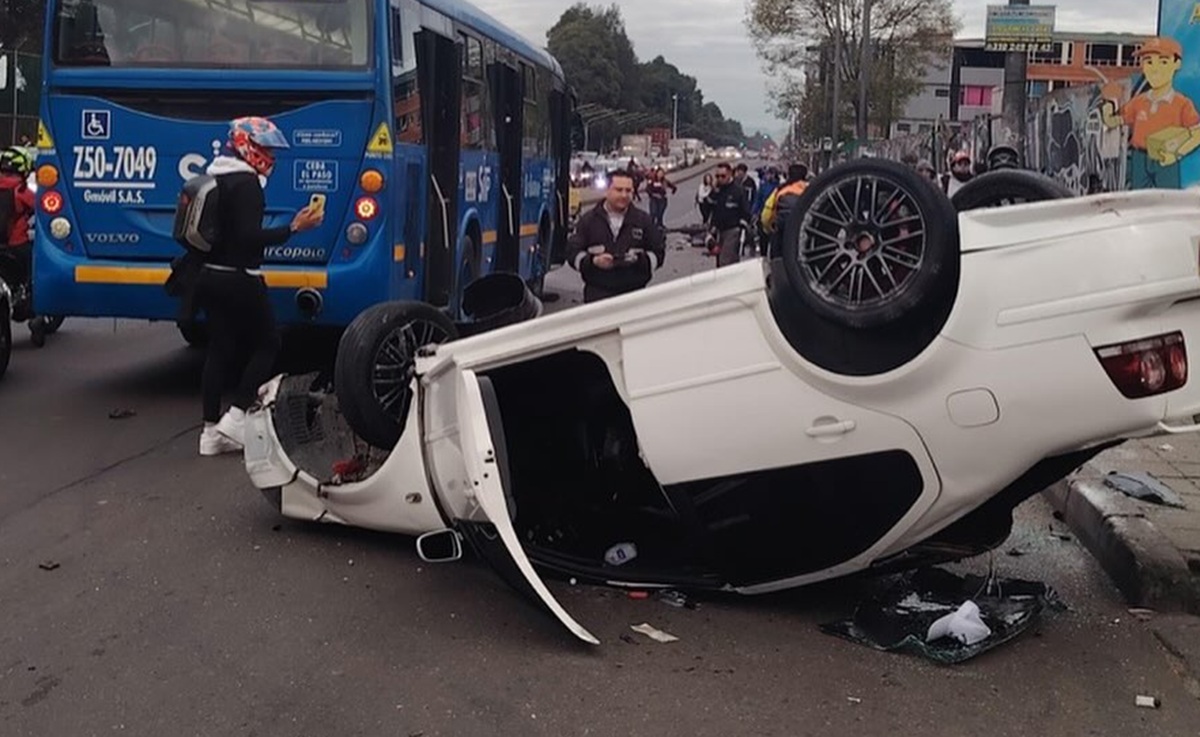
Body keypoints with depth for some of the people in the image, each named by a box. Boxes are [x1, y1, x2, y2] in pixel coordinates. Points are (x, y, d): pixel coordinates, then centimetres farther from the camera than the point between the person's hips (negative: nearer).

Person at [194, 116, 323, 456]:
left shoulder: (215, 179, 13)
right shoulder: (246, 183, -15)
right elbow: (250, 237, -22)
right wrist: (293, 228, -20)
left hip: (210, 276, 9)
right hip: (238, 280, -9)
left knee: (219, 350, 10)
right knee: (267, 344, 5)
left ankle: (211, 429, 11)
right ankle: (236, 416, -2)